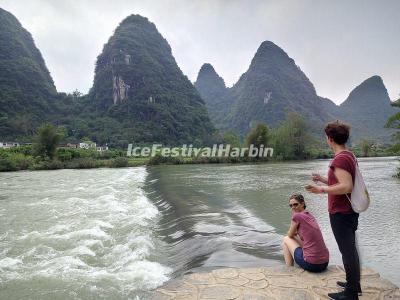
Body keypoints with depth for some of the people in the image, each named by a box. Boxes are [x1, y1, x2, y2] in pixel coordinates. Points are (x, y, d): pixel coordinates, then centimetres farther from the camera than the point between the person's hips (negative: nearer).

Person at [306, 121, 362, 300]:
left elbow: (346, 186, -29)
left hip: (340, 213, -10)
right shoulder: (350, 155, 10)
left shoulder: (340, 159, -21)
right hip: (349, 211, 10)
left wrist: (322, 189, -23)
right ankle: (354, 284, 35)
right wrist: (324, 180, 18)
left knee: (347, 251, 1)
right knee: (350, 249, 20)